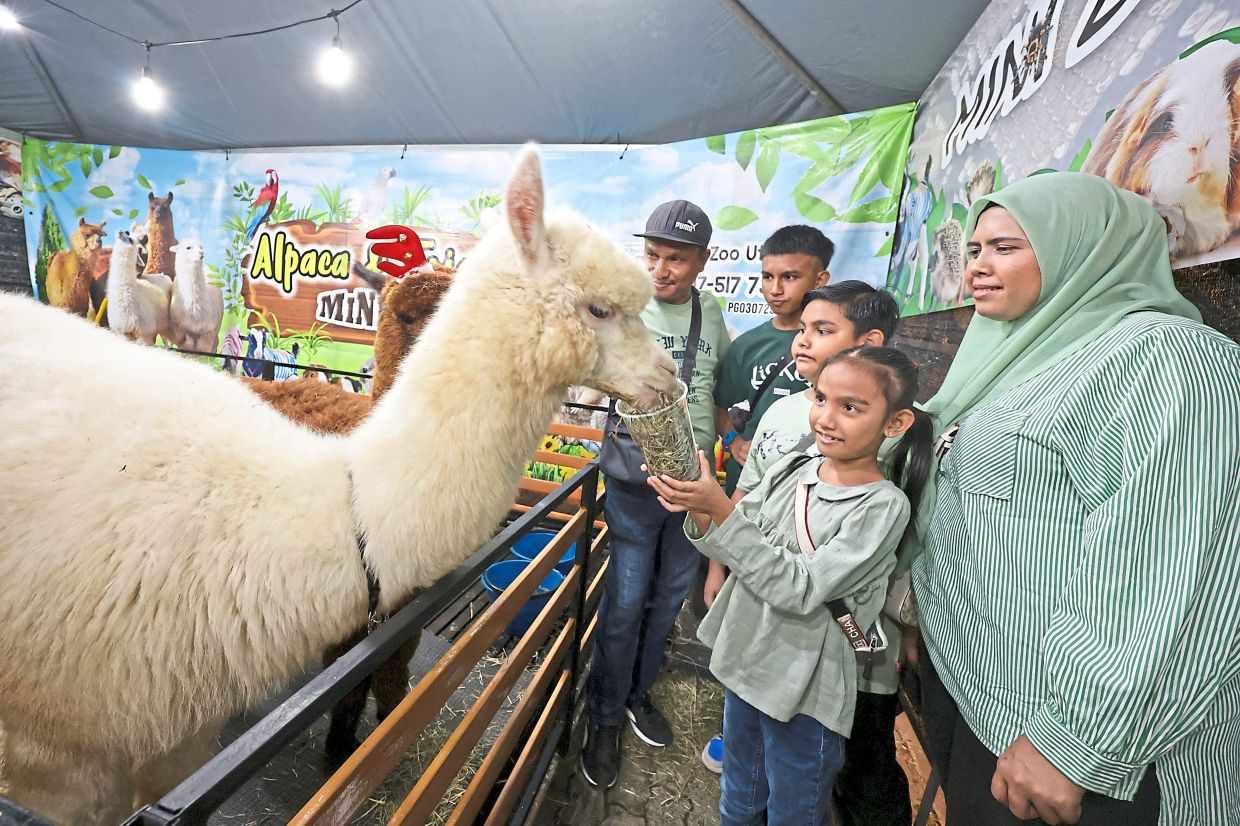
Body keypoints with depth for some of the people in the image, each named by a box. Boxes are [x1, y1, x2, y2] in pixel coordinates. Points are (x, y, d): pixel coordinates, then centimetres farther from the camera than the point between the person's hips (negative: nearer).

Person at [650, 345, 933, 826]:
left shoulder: (884, 506, -19)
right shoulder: (793, 468, -4)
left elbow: (799, 590, -27)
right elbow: (730, 548, -2)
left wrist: (720, 507, -32)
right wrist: (699, 512, -23)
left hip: (804, 693, -5)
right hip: (744, 662, 5)